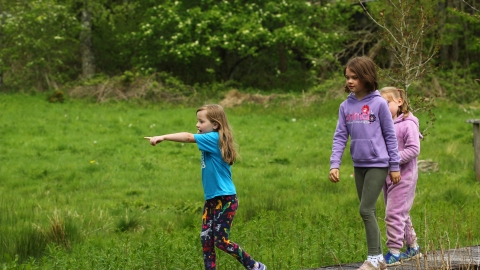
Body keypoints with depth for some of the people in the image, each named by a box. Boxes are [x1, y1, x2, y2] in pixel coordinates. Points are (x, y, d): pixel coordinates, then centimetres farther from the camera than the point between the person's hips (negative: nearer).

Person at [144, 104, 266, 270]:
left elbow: (188, 137, -25)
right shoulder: (212, 141, 12)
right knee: (206, 238, 5)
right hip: (211, 199, 9)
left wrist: (162, 137, -28)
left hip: (225, 199, -9)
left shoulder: (214, 138, -17)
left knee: (221, 241, -5)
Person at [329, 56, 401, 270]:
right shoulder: (346, 106, 4)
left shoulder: (378, 103, -8)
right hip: (359, 165, 5)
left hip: (378, 164, -5)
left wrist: (394, 166, -3)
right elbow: (340, 137, 5)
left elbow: (390, 136, -4)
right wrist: (334, 164, -6)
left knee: (366, 210, -10)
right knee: (369, 212, 9)